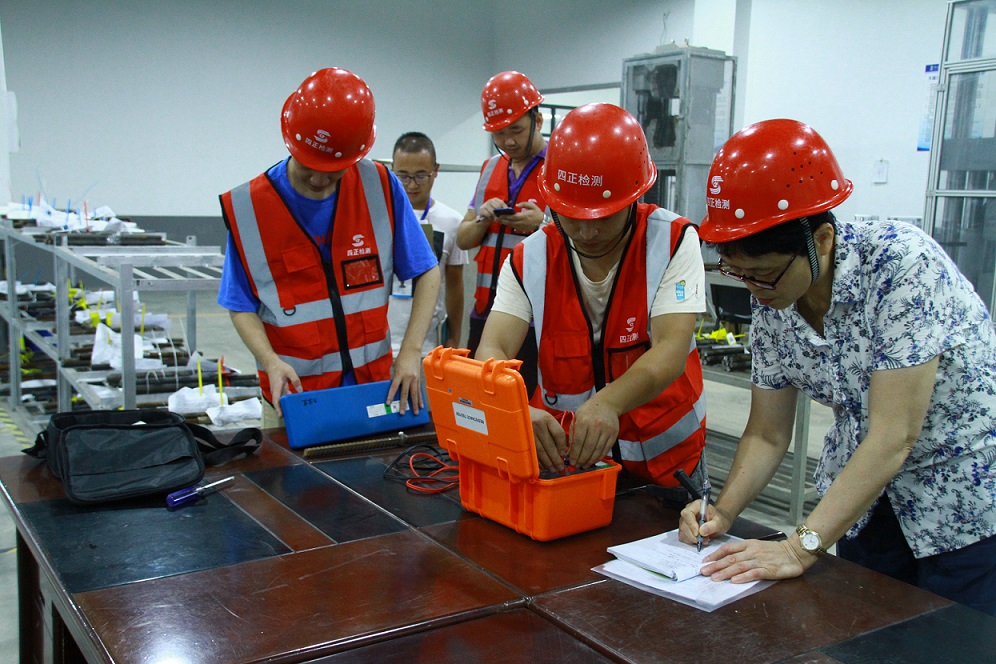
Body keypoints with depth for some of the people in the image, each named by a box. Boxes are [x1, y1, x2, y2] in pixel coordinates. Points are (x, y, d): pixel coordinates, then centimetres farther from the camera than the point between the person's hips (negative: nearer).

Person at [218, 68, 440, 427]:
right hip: (294, 392, -1)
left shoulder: (380, 186, -6)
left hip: (376, 384, 1)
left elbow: (426, 273, -1)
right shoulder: (246, 207, -7)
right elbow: (242, 306, -1)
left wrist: (411, 352, -11)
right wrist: (270, 361, -19)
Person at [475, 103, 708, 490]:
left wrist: (607, 403, -41)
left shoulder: (673, 242, -10)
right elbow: (492, 351, -14)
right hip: (560, 450, 3)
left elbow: (671, 352, -21)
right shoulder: (529, 259, -5)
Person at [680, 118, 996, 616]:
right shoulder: (771, 303, -9)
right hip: (868, 493, 5)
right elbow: (767, 434, -1)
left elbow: (893, 437, -31)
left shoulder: (900, 263, -28)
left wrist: (801, 548, -31)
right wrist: (723, 511, -17)